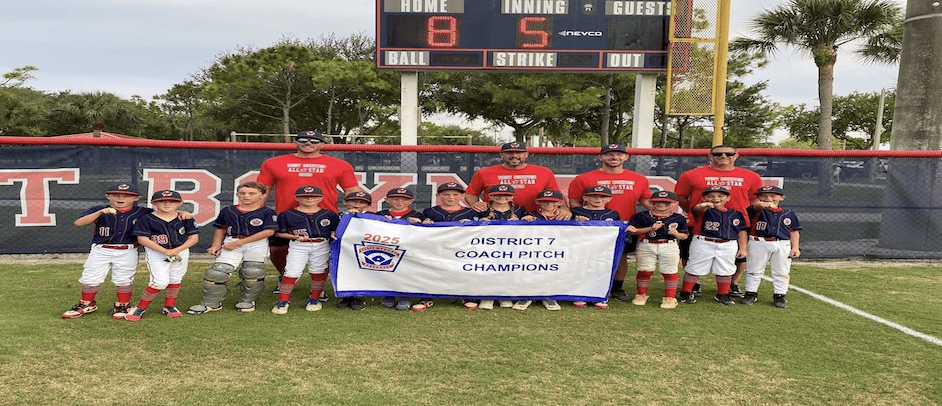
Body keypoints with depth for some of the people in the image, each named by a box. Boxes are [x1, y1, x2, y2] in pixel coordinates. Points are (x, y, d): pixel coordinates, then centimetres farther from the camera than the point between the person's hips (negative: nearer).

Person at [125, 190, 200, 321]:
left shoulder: (185, 219, 0)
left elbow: (194, 238, -1)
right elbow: (143, 239, -12)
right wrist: (164, 251, -20)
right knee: (160, 281, -13)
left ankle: (169, 306, 27)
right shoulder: (146, 219, -7)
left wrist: (177, 250, -16)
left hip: (181, 252, 4)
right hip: (155, 253, -4)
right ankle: (140, 308, 4)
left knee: (175, 280, 10)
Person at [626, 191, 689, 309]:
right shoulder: (642, 216, -1)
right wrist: (650, 228, -14)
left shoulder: (679, 218, 3)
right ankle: (641, 294, 21)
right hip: (646, 247, 0)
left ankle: (670, 297, 13)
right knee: (645, 271, 5)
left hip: (670, 247, 0)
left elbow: (684, 236, 7)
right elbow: (632, 230, -7)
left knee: (669, 272, 2)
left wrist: (676, 233, -16)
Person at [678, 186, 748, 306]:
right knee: (695, 269, 5)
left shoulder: (736, 214, 5)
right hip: (703, 244, -3)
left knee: (725, 271, 13)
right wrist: (704, 206, -57)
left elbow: (742, 231, 11)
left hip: (728, 246, 3)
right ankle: (686, 292, 20)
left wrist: (742, 248, 8)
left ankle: (722, 295, 31)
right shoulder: (704, 210, -8)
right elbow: (697, 209, -33)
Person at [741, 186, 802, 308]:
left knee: (781, 272, 9)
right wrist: (761, 204, -52)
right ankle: (751, 293, 20)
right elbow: (756, 206, -28)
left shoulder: (789, 214, 5)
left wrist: (795, 247, 2)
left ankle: (779, 295, 21)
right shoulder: (758, 211, -4)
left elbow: (794, 231, 9)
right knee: (754, 270, 7)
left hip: (782, 245, 2)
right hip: (758, 243, -1)